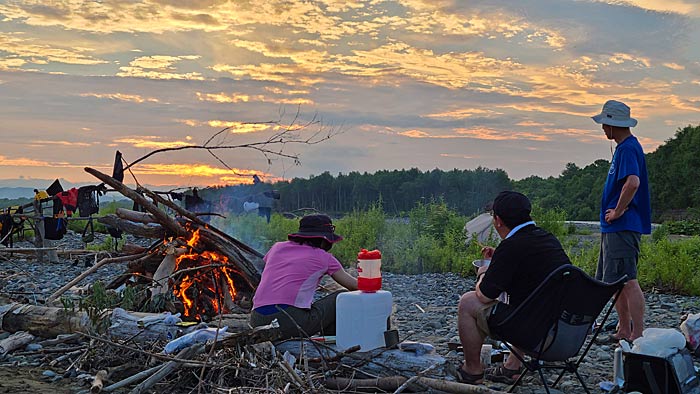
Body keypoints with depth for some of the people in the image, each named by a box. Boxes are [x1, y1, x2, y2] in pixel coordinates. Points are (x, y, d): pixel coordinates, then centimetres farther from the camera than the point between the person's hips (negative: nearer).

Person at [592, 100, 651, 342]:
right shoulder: (624, 147, 18)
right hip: (615, 227, 11)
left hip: (623, 226, -11)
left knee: (628, 281, -8)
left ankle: (638, 335, -4)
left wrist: (618, 211, -19)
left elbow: (633, 183, -30)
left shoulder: (628, 148, -14)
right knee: (616, 281, 14)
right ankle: (624, 331, 22)